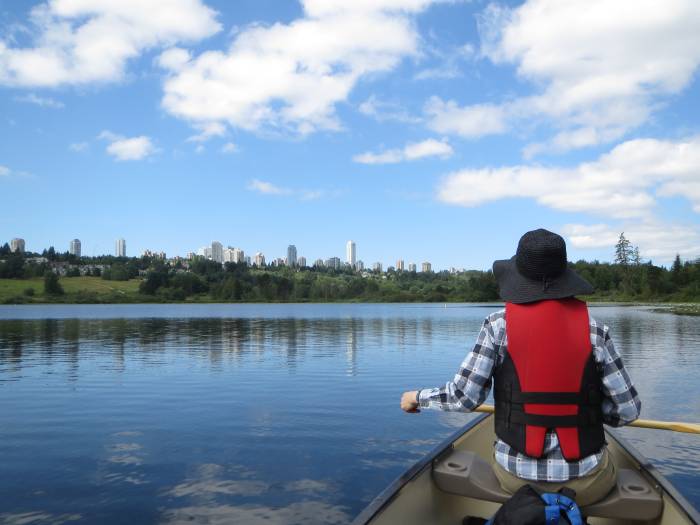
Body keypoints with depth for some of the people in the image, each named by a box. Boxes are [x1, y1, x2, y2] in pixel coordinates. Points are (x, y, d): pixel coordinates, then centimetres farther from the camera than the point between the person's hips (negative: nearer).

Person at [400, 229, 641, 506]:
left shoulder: (499, 324, -10)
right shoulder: (593, 328, -7)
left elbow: (464, 396, -11)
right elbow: (628, 410, -4)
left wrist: (418, 397, 7)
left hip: (516, 476, 0)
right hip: (586, 485, 0)